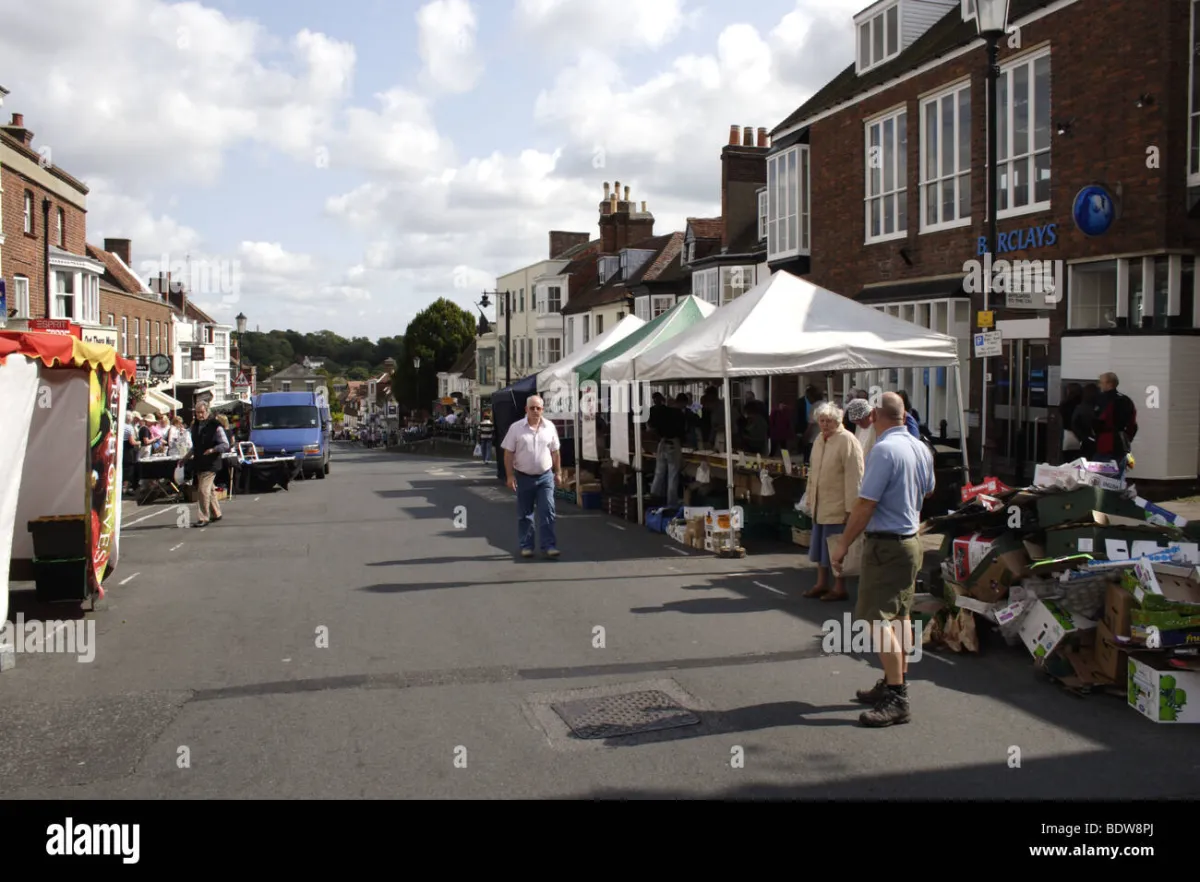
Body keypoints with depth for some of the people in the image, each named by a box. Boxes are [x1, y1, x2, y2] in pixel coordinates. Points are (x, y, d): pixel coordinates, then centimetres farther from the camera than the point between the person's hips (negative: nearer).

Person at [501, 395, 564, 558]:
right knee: (524, 514, 8)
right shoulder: (516, 428, -5)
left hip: (545, 477, 1)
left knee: (547, 512, -3)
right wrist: (510, 476, -9)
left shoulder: (550, 427, 2)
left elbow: (555, 452, 10)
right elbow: (509, 454, -4)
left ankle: (548, 545, 0)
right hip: (523, 477, -1)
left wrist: (558, 473, 9)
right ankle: (526, 546, 18)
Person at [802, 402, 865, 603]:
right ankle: (821, 584, 28)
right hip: (820, 506, 8)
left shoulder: (847, 441, -16)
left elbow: (854, 478, -18)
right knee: (819, 547, 15)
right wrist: (811, 499, 15)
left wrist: (850, 508, -19)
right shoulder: (819, 440, 10)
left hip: (838, 507, -8)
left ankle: (840, 588, 13)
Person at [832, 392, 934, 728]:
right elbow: (927, 491, 22)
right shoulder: (921, 449, 5)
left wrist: (843, 545, -14)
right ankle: (896, 683, 28)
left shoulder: (883, 450, -21)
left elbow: (866, 504, -22)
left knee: (879, 619, -8)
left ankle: (896, 700, -10)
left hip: (886, 545, -9)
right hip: (912, 540, 10)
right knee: (900, 616, 17)